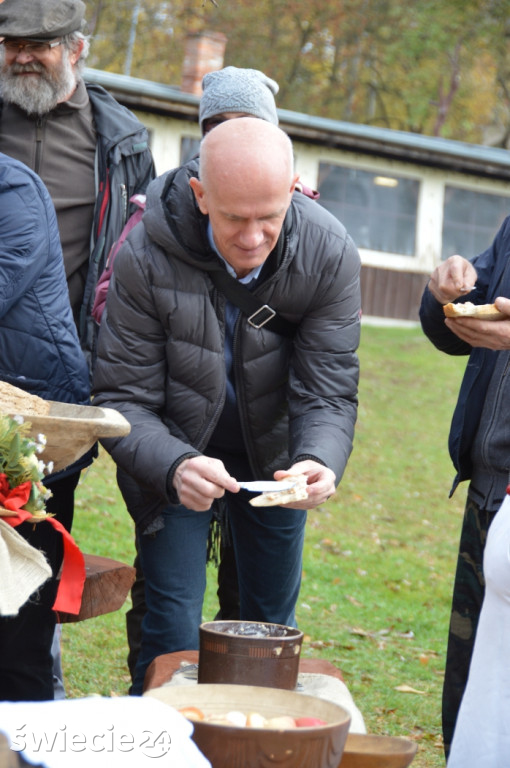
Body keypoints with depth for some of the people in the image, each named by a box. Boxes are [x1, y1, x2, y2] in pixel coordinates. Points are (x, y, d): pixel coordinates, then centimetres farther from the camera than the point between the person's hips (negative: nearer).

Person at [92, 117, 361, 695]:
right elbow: (121, 398, -24)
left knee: (273, 625, 11)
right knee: (172, 629, -7)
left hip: (274, 457, 2)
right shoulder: (144, 256, -28)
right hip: (175, 455, -2)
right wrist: (174, 466, -43)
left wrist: (318, 461, -41)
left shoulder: (330, 253, -22)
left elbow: (328, 392, -19)